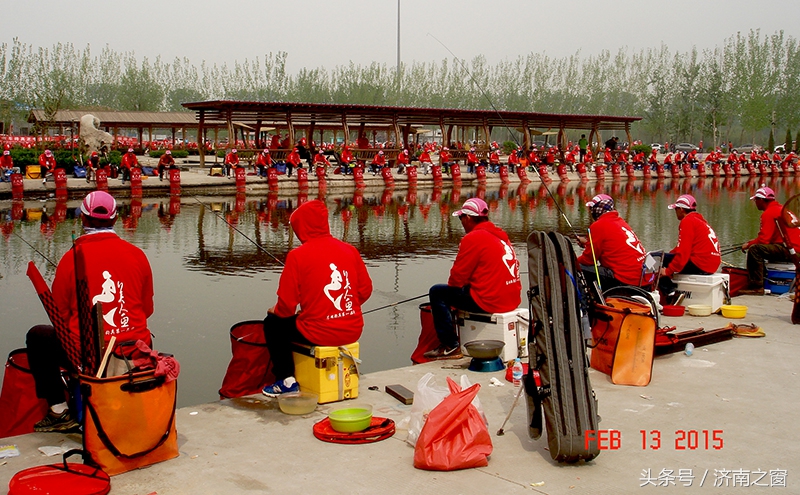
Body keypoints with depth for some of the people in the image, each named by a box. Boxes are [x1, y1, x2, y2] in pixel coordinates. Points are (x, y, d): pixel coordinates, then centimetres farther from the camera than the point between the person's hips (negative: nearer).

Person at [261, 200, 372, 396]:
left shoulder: (298, 255, -10)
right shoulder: (349, 249, 3)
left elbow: (287, 305, -9)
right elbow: (365, 290, 7)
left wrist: (275, 311, 13)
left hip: (319, 335, -6)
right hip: (353, 332, 6)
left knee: (273, 323, 21)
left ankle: (286, 380, 16)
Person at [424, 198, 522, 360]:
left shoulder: (473, 238, -13)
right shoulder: (501, 235, 14)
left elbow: (457, 278, -11)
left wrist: (452, 284, 13)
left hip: (489, 301, -9)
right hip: (512, 300, 9)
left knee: (437, 292, 5)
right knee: (464, 290, 32)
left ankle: (450, 347, 5)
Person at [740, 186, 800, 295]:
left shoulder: (769, 213, -12)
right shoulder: (780, 208, 20)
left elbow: (764, 240, -17)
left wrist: (748, 244, 0)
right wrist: (754, 241, 18)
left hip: (789, 250, -11)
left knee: (754, 249, -22)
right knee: (760, 247, 25)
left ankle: (756, 287, -21)